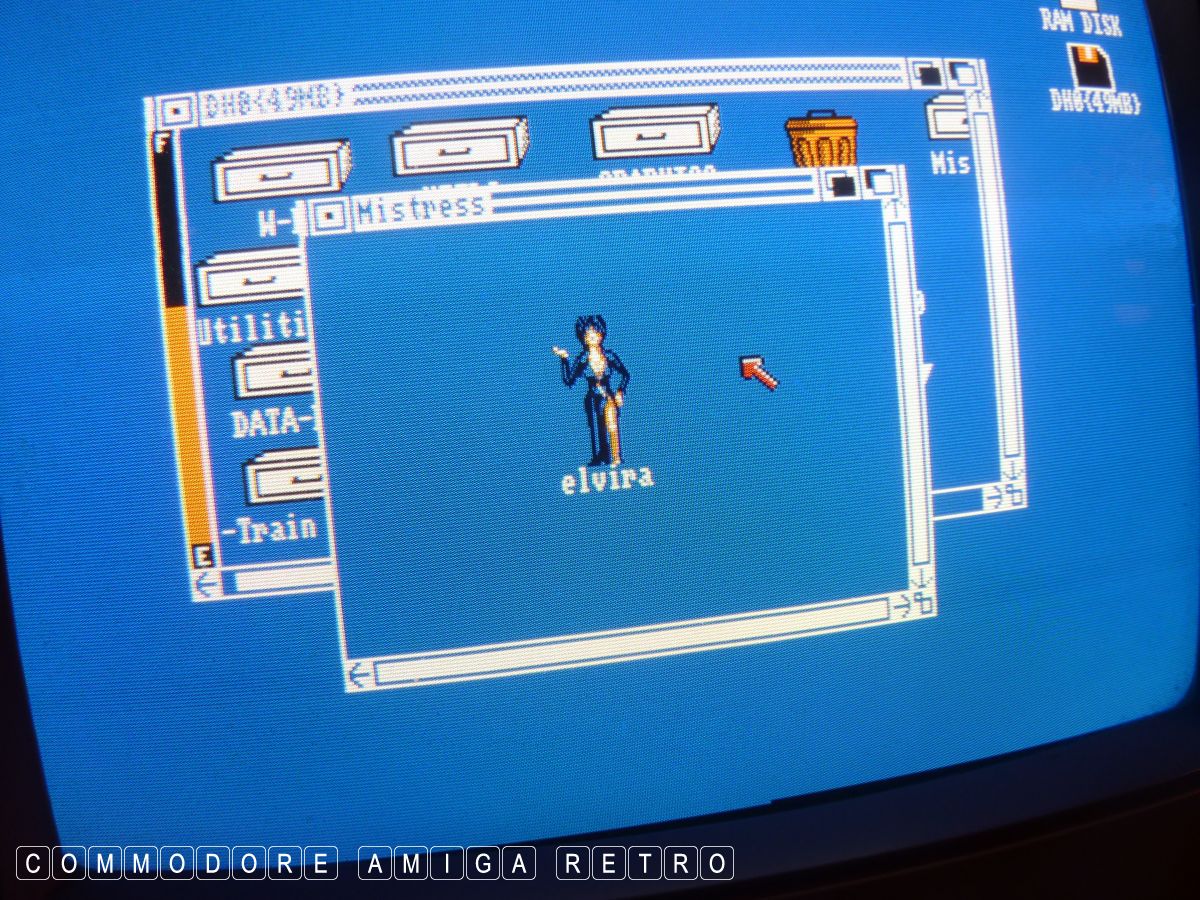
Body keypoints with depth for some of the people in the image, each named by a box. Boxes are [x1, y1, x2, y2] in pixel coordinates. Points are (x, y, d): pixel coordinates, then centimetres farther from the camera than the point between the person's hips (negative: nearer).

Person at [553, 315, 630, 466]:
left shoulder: (609, 356, 0)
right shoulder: (582, 359, -1)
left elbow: (625, 374, 13)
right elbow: (569, 380, -9)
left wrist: (620, 392, 3)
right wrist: (565, 359, -15)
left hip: (610, 398, 0)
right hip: (593, 400, 0)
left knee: (612, 429, -13)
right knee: (597, 432, -2)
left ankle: (616, 459, -5)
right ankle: (599, 461, 7)